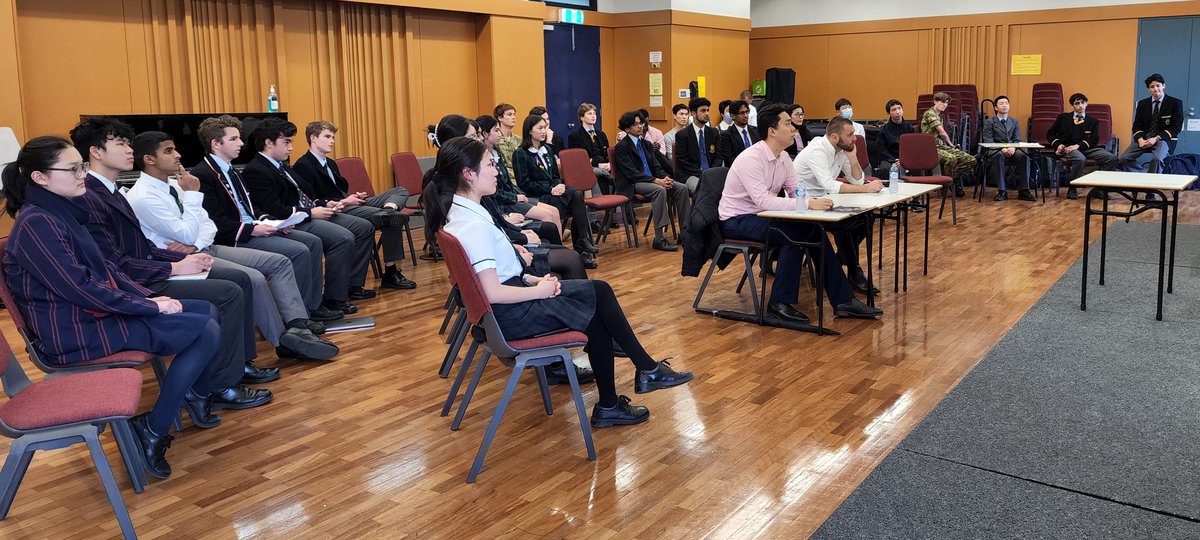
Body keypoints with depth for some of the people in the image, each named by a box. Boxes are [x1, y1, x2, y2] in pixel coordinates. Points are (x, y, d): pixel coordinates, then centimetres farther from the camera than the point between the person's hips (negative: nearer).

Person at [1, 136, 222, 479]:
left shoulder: (61, 211, 10)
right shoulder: (36, 224, -20)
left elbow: (104, 268, 15)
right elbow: (80, 289, -24)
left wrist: (149, 296, 2)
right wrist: (149, 306, -16)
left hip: (94, 312, 10)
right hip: (76, 333, -10)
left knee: (207, 311, 8)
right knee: (206, 332, -16)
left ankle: (195, 394, 25)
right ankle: (152, 430, -6)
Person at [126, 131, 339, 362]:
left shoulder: (174, 185, 11)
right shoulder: (143, 198, -14)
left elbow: (207, 224, 11)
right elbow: (187, 235, -17)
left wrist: (194, 244, -10)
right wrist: (192, 194, -12)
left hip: (205, 248, 9)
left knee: (280, 262, -5)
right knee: (254, 279, -29)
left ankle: (297, 327, -17)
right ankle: (284, 340, -13)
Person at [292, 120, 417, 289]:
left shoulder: (330, 163, 26)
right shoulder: (303, 166, -4)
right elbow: (310, 202, -15)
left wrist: (354, 197, 3)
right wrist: (343, 202, -15)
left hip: (349, 204, 10)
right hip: (336, 211, -10)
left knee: (400, 191, 0)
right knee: (392, 221, -27)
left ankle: (389, 211, -33)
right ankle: (390, 273, -25)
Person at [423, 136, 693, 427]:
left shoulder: (458, 212, 5)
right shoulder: (474, 226, -25)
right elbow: (493, 293, -29)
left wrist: (531, 278, 2)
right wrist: (539, 290, -15)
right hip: (511, 315, -10)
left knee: (599, 291, 7)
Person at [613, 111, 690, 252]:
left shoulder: (646, 144, 19)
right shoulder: (621, 147, -6)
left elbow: (656, 166, 15)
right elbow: (631, 173, -15)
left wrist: (665, 178, -8)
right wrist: (656, 181, -22)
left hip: (651, 180, 8)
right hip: (632, 185, -8)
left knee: (682, 188, -13)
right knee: (659, 190, -35)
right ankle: (659, 239, -35)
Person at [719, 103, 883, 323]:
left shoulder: (783, 157, 4)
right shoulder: (751, 158, -23)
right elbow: (763, 200, -33)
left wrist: (816, 203, -18)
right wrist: (808, 204, -35)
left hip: (760, 216, 8)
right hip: (737, 221, -8)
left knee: (814, 230, -9)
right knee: (793, 234, -27)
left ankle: (843, 300, -4)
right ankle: (780, 302, -15)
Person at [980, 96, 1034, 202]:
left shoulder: (1015, 122, 21)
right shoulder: (989, 122, 11)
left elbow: (1017, 140, 8)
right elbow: (988, 141, -2)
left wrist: (1013, 148, -17)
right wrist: (1002, 149, -21)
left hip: (1012, 152, 3)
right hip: (995, 151, -3)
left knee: (1024, 156, -30)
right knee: (999, 156, -39)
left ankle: (1023, 191, -26)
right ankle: (1002, 191, -35)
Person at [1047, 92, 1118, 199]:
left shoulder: (1093, 121, 18)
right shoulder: (1063, 118, 17)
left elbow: (1094, 140, 4)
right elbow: (1050, 133, 15)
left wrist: (1078, 145, -15)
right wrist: (1058, 144, -6)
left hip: (1085, 148, 3)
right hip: (1066, 148, -3)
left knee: (1112, 158, -20)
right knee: (1080, 159, -39)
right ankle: (1071, 188, -20)